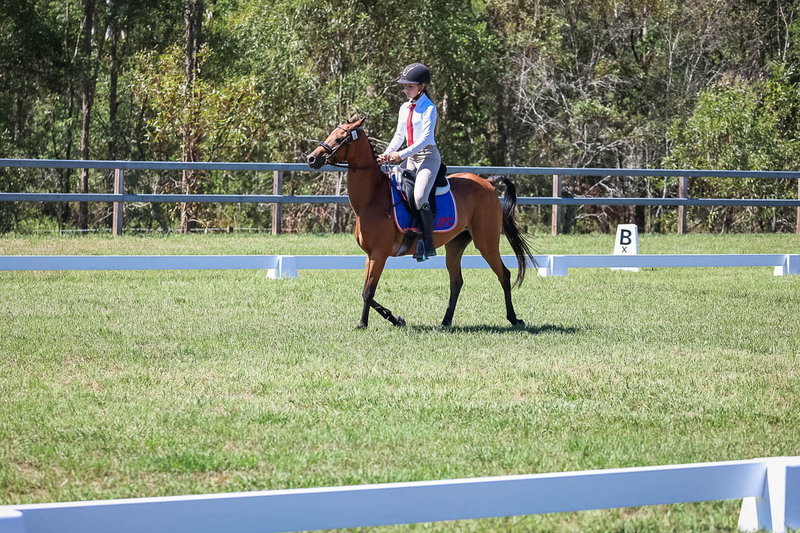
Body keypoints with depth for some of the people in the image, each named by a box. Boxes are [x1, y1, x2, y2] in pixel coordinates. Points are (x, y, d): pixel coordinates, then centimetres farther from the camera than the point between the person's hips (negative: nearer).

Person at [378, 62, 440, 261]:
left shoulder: (429, 108, -9)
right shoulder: (404, 109, 14)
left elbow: (425, 138, -16)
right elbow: (399, 135, 16)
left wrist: (402, 154, -22)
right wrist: (386, 154, 0)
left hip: (427, 156, -8)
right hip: (409, 158, 8)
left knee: (419, 198, -25)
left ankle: (429, 245, -18)